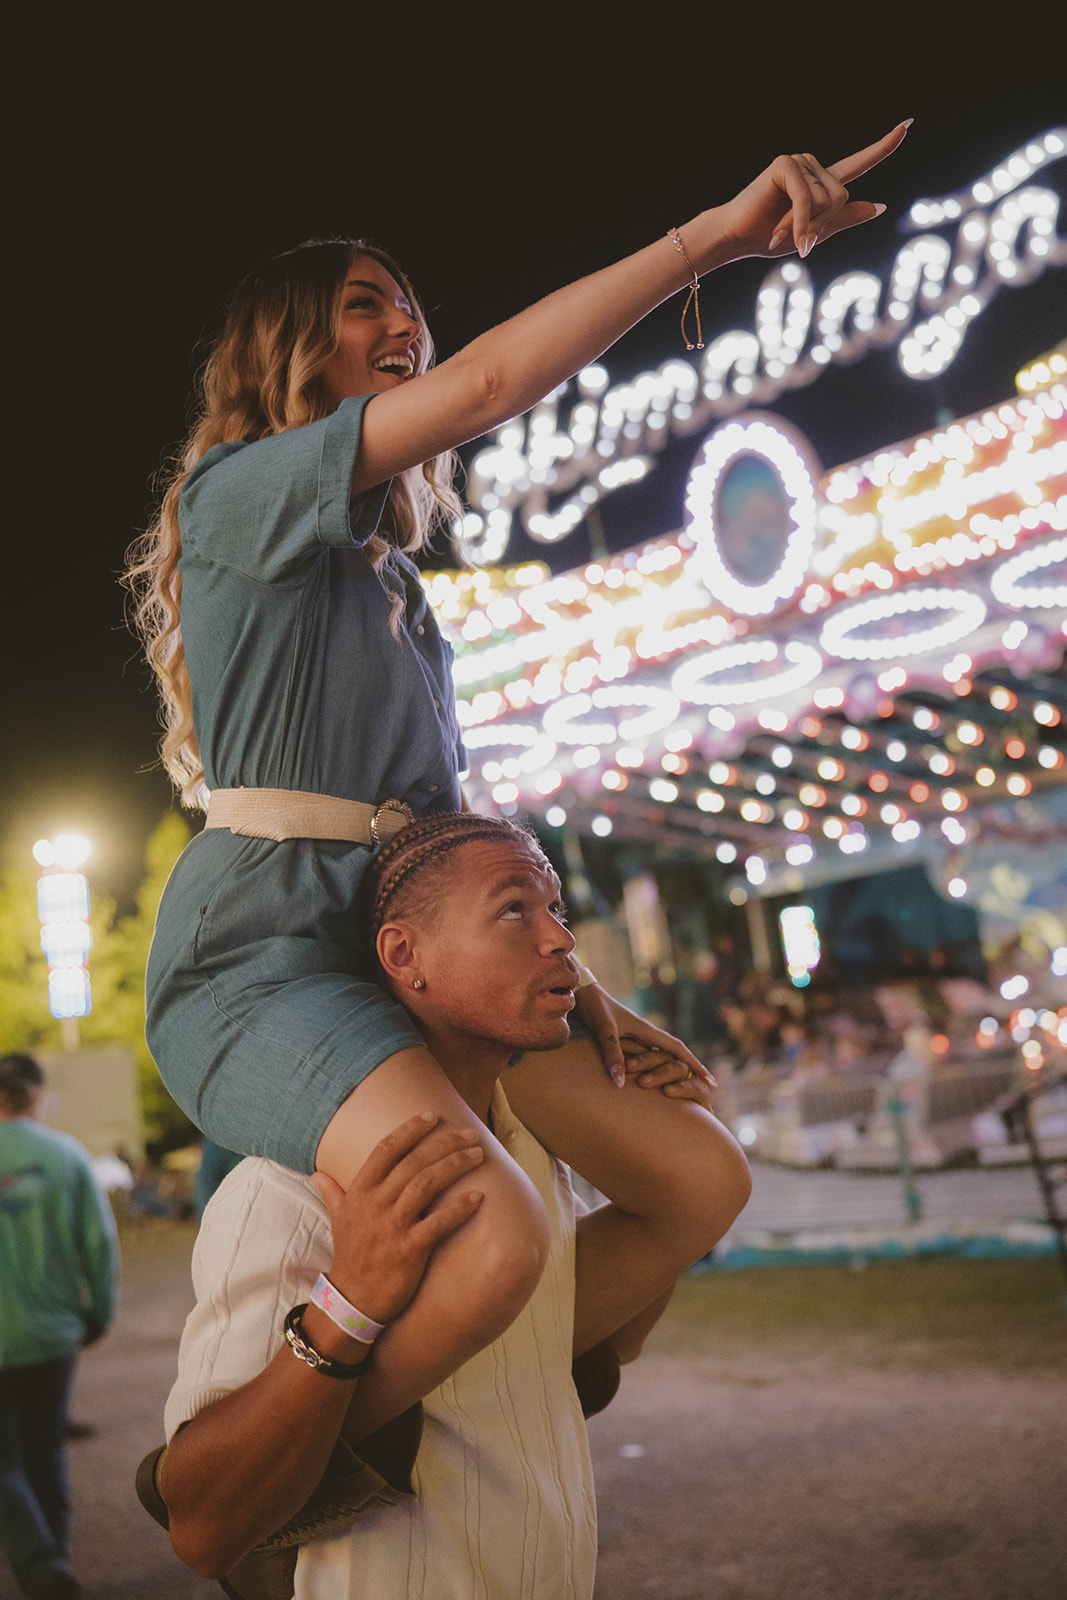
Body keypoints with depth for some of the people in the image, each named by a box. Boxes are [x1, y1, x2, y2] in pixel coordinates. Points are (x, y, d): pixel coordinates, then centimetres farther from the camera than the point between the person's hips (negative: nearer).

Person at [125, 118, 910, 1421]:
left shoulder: (391, 573, 23)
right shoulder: (238, 493, -3)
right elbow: (486, 387, -18)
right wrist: (717, 233, -17)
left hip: (408, 952, 9)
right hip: (265, 950, -8)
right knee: (492, 1237, -33)